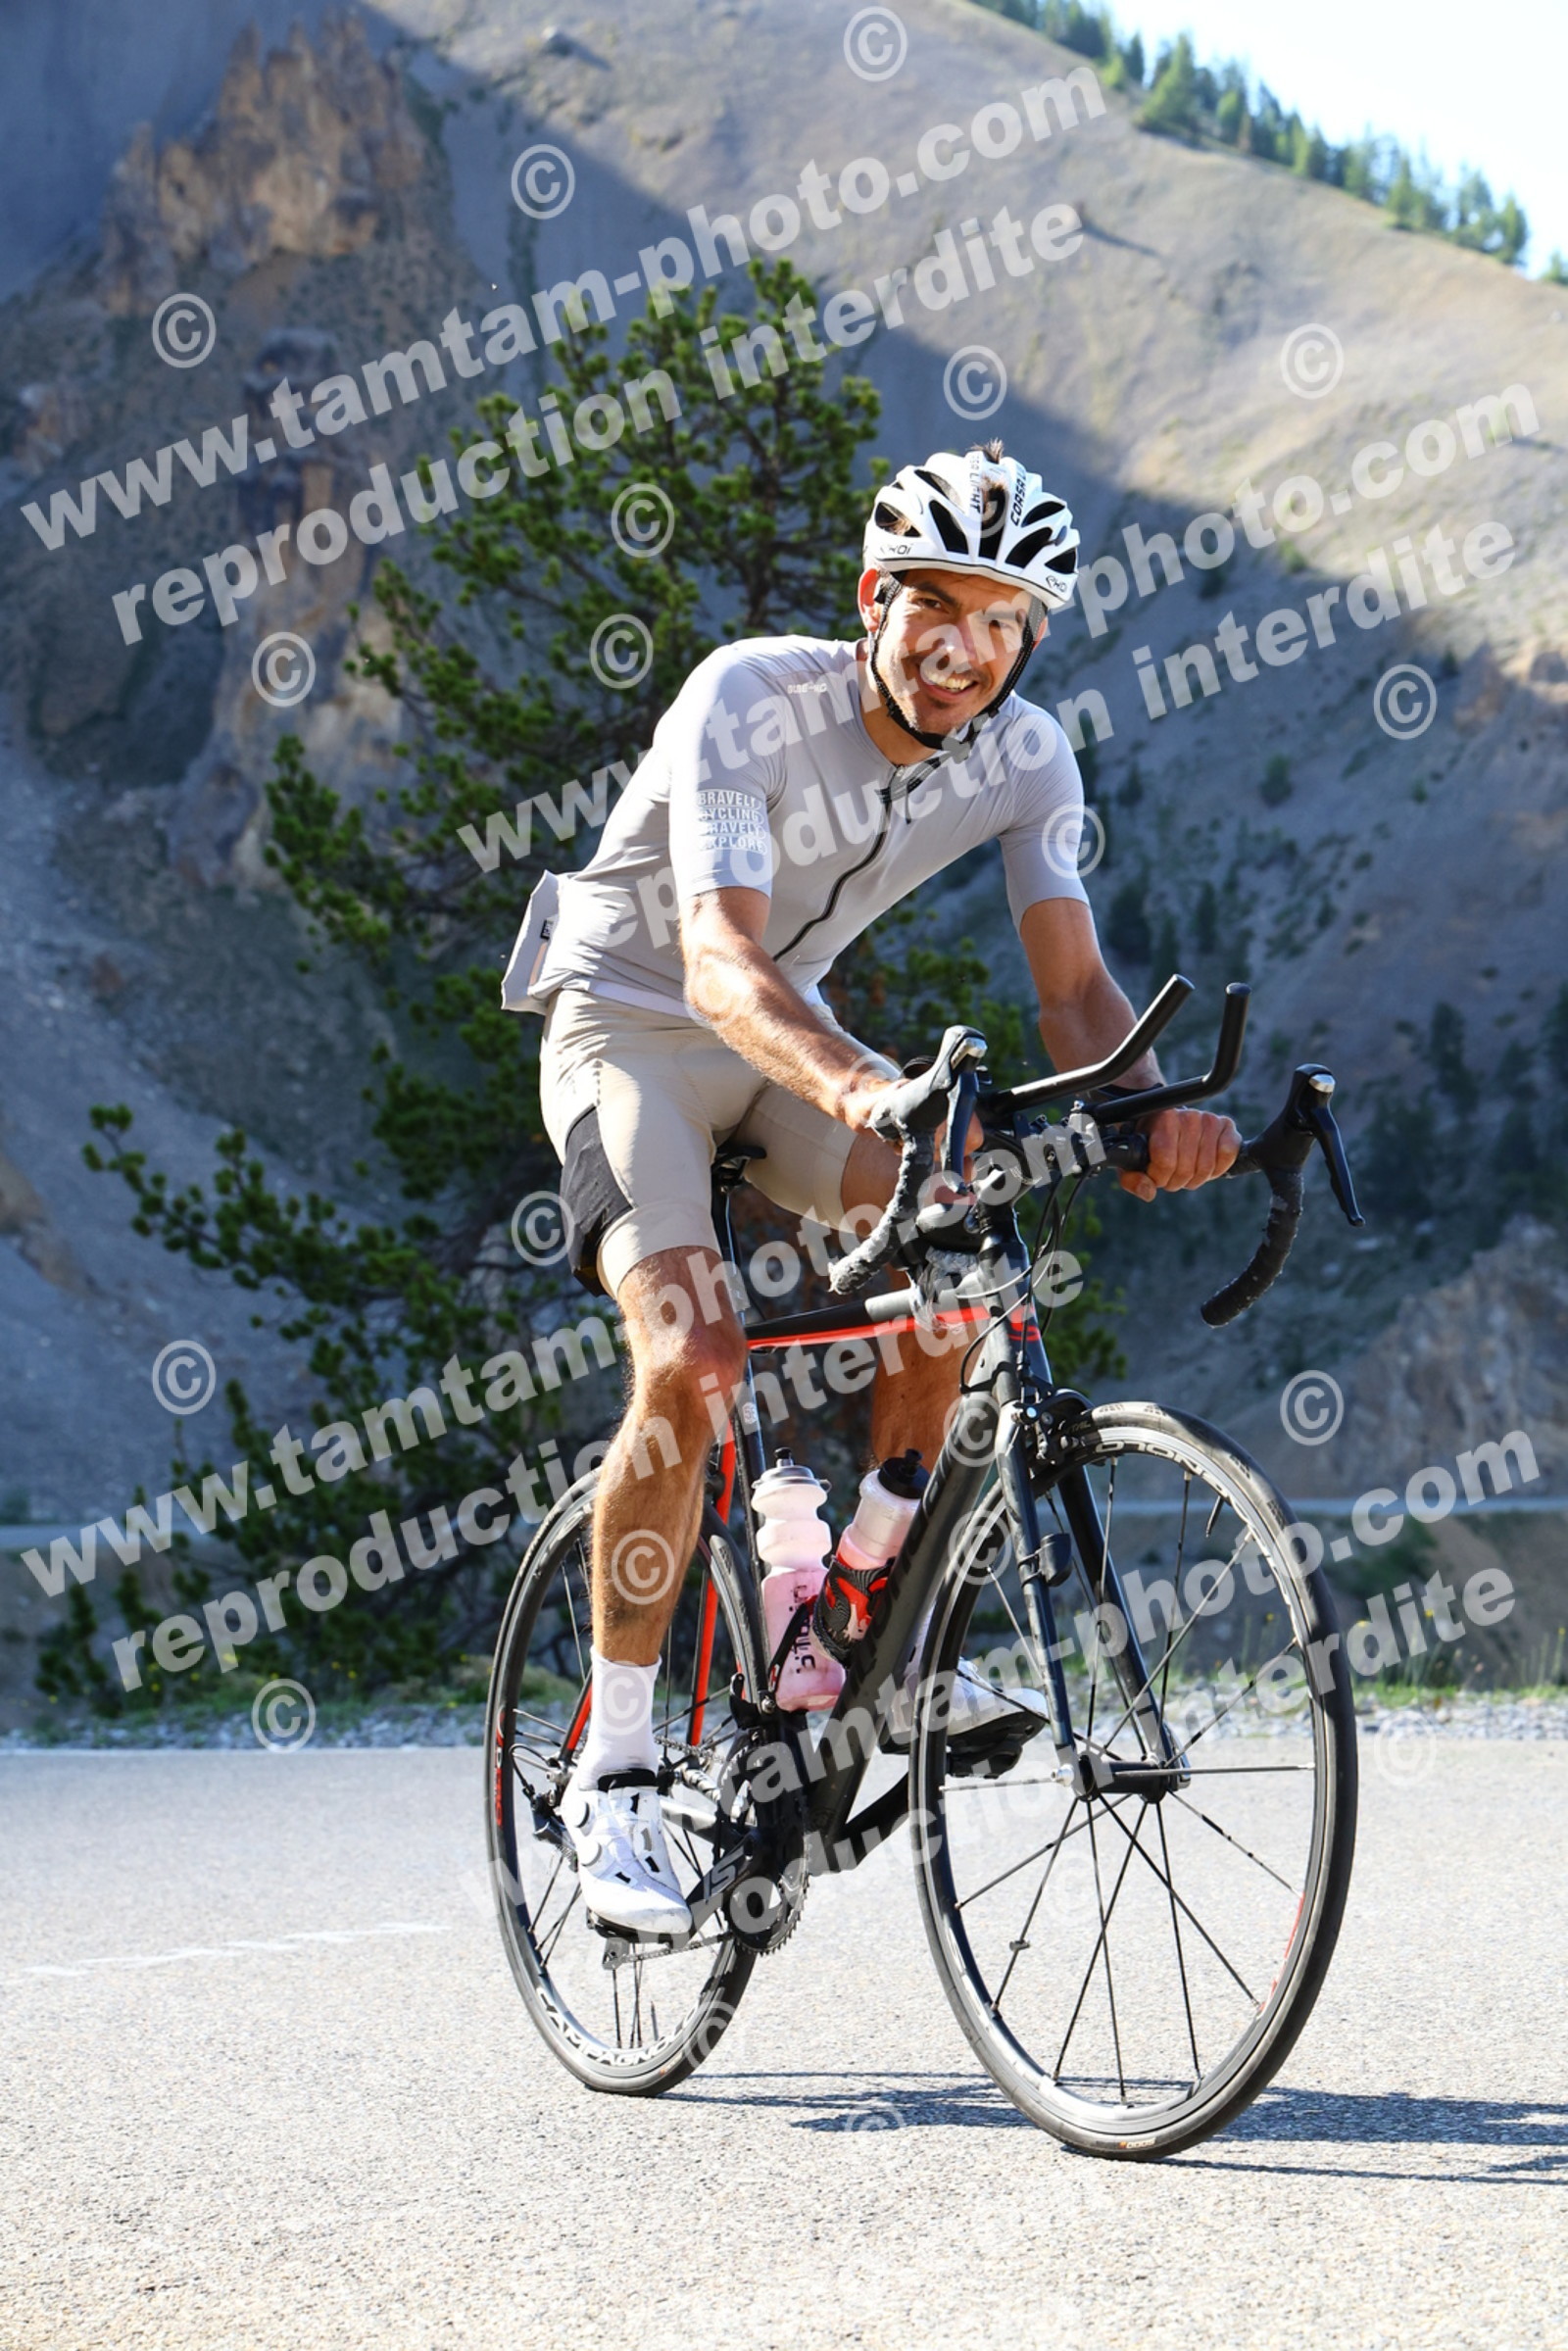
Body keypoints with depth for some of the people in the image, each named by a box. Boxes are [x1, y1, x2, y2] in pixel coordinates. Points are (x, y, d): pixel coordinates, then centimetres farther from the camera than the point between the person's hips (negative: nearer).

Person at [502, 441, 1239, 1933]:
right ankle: (615, 1776, -16)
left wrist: (1151, 1108, -40)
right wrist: (854, 1085, -60)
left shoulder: (1026, 759, -12)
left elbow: (1073, 984, -17)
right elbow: (720, 965, -40)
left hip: (790, 1040, 5)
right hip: (630, 1019, -5)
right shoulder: (751, 699, -28)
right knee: (693, 1357, -26)